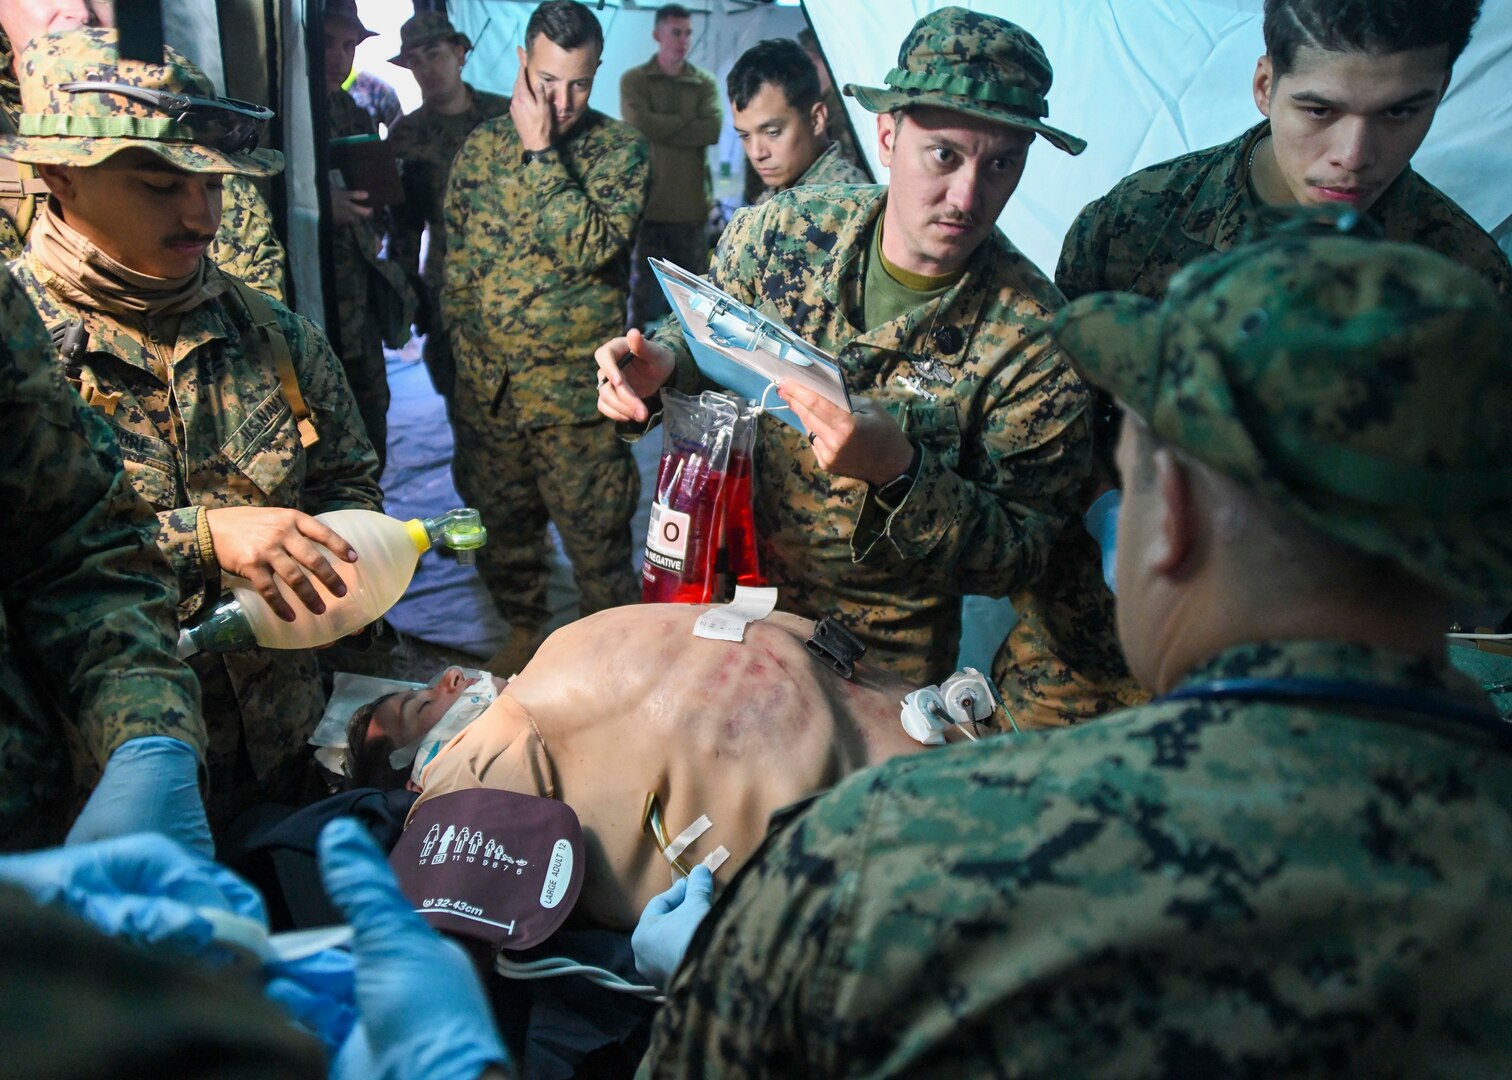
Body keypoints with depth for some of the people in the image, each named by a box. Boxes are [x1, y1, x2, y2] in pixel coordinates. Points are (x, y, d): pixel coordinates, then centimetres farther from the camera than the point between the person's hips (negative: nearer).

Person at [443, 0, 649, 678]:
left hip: (575, 392, -4)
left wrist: (541, 152, -18)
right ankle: (523, 633, 39)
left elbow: (590, 247, -21)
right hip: (485, 386, 4)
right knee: (501, 527, 18)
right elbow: (456, 255, 14)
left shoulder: (620, 151, -5)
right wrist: (464, 343, 10)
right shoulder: (481, 146, 6)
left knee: (596, 540, 3)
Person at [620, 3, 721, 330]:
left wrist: (660, 128, -9)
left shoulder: (705, 83, 10)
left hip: (692, 205, 2)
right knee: (644, 294, 1)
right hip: (647, 203, -2)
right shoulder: (634, 80, 5)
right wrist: (689, 122, -6)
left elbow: (713, 130, -8)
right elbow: (639, 124, -13)